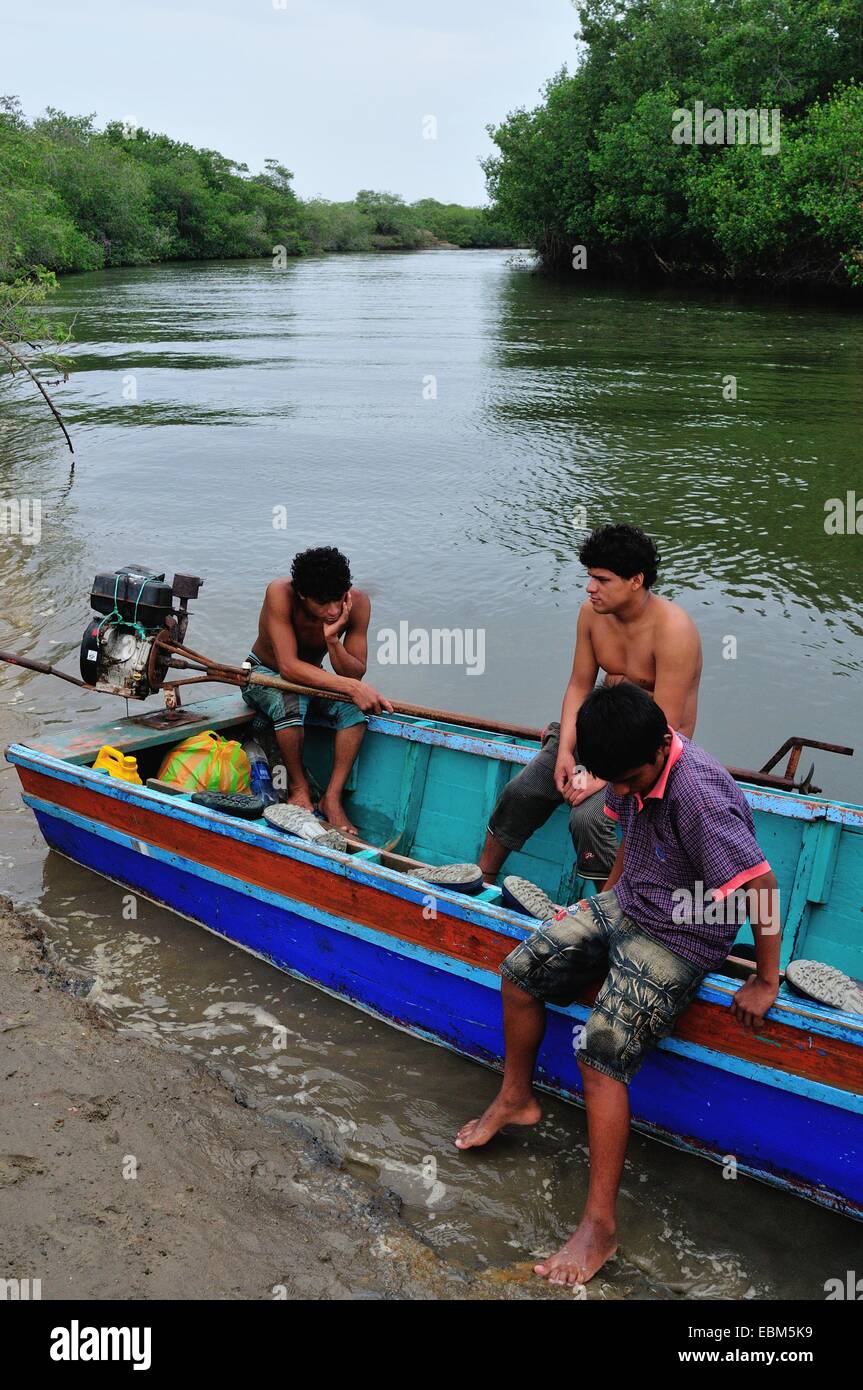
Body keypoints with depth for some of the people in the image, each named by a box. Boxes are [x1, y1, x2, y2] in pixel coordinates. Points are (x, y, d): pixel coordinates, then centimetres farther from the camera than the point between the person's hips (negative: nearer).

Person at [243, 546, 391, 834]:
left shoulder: (358, 603, -23)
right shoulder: (279, 594, -32)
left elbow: (355, 673, -21)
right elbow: (288, 667, -38)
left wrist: (332, 639, -40)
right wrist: (350, 686, -47)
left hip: (311, 679, 3)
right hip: (264, 674, -3)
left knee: (357, 707, -26)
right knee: (291, 699, -37)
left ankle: (332, 798, -18)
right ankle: (298, 788, -14)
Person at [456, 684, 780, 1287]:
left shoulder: (698, 793, -32)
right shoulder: (633, 766, -5)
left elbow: (760, 884, -28)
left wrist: (766, 982, -20)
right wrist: (605, 896, 22)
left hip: (679, 938, -8)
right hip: (624, 907, 8)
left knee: (601, 1057, -18)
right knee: (521, 972, 6)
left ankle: (600, 1227, -10)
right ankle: (516, 1098, 30)